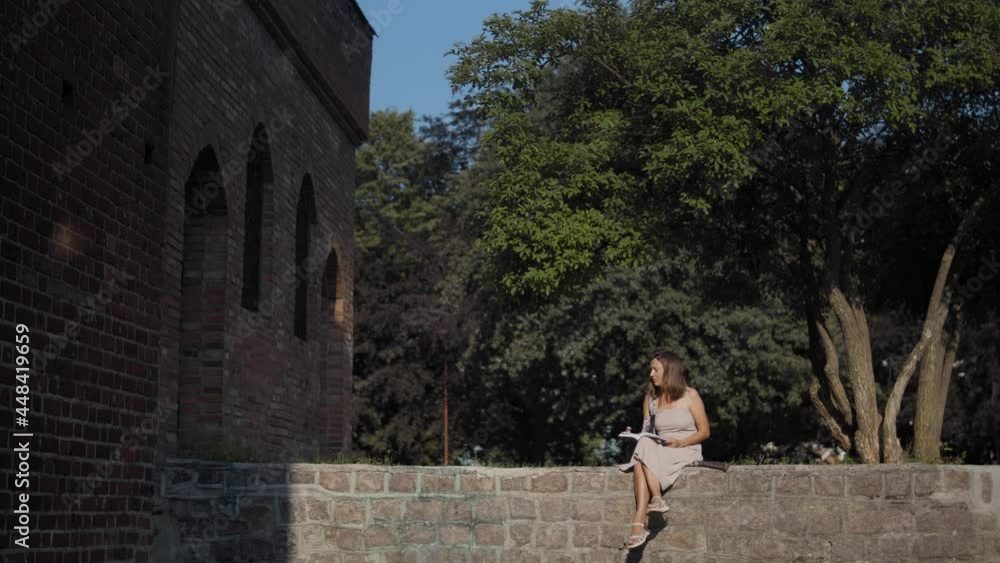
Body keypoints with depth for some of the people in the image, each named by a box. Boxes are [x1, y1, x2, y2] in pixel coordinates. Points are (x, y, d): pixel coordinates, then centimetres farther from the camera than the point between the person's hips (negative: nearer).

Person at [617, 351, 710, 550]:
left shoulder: (690, 396, 2)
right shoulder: (650, 398, 14)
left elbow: (704, 431, 2)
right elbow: (646, 434, 16)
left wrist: (680, 442, -14)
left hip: (686, 451, -4)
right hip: (659, 451, 4)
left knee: (644, 451, -33)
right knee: (643, 447, -33)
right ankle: (656, 501, -45)